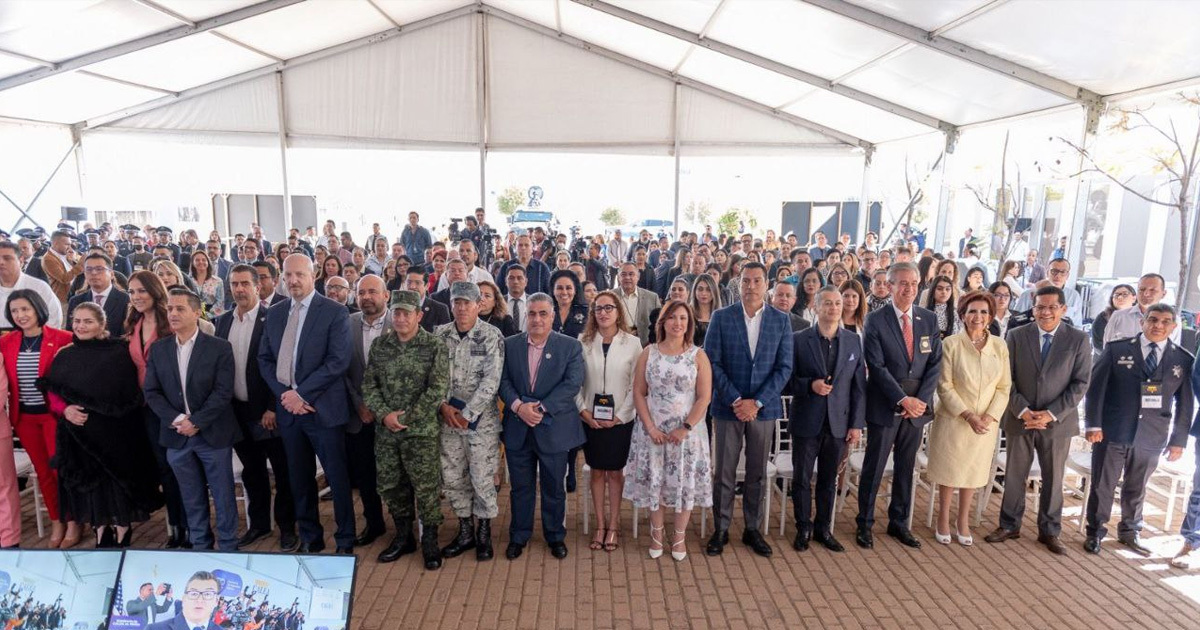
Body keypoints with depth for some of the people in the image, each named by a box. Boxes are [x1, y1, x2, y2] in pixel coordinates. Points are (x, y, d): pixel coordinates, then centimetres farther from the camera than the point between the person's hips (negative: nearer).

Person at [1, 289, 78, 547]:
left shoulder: (62, 339, -11)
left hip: (54, 414, -4)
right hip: (24, 417, 4)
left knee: (61, 468, 4)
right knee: (42, 471, 14)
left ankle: (72, 522, 19)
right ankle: (56, 522, 26)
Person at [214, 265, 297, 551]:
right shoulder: (223, 321, 7)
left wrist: (273, 408, -15)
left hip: (268, 411, -5)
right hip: (237, 410, 5)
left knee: (282, 471, 6)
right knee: (251, 471, 17)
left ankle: (287, 527, 20)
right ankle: (258, 524, 32)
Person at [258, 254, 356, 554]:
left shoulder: (335, 312, -7)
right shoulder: (274, 314, 10)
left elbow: (338, 361, -14)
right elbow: (265, 359, 9)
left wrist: (301, 393, -16)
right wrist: (285, 394, -6)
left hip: (323, 408, -5)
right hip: (288, 408, 5)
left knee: (337, 477, 4)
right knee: (299, 479, 14)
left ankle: (345, 540, 20)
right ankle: (309, 538, 30)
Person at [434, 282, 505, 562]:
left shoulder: (492, 336, -9)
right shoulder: (440, 335, 3)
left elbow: (491, 381, -14)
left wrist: (467, 415, -15)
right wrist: (443, 406, -9)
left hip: (481, 420, -4)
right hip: (448, 419, 4)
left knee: (482, 479, 2)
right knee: (452, 478, 11)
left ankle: (484, 532, 23)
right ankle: (465, 531, 29)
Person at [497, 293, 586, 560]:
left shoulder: (570, 346, -3)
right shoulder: (510, 345, 4)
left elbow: (573, 383, -12)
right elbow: (503, 381, -1)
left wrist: (542, 407, -19)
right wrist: (519, 406, -18)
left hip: (553, 427, -2)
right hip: (518, 428, 2)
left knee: (554, 487, 11)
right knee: (520, 486, 14)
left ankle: (555, 535, 31)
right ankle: (519, 536, 32)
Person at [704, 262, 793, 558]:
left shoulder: (781, 320, 2)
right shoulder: (721, 317, -2)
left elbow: (784, 367, -2)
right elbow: (712, 362, -6)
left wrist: (756, 402, -11)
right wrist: (736, 400, -13)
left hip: (764, 407, 1)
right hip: (729, 407, -1)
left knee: (757, 474, 11)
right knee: (724, 473, 6)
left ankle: (752, 529, 26)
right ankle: (721, 529, 21)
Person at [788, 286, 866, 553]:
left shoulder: (854, 341, 4)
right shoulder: (799, 339, -4)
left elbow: (859, 386, 4)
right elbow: (789, 379, -1)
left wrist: (857, 424, 0)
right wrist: (810, 385, -20)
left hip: (838, 423, 2)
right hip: (806, 421, -2)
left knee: (829, 480, 13)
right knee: (802, 478, 7)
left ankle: (824, 529, 28)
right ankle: (803, 529, 24)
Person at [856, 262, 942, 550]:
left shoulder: (929, 320, 6)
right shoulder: (875, 320, -7)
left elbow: (935, 364, 3)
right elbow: (877, 367, -12)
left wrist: (920, 399, -9)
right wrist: (902, 399, -17)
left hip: (917, 406, 4)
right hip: (884, 407, -4)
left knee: (905, 468, 14)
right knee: (874, 468, 5)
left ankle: (899, 523, 28)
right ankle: (865, 524, 18)